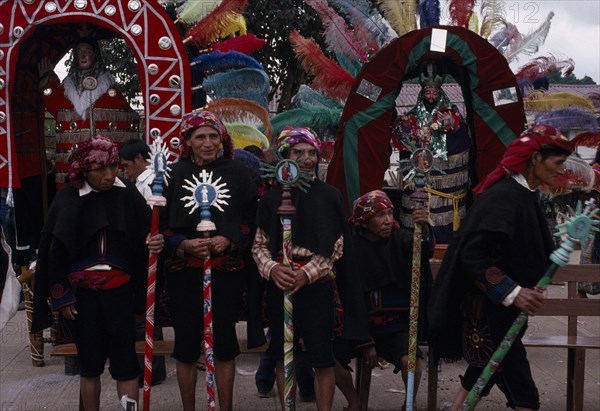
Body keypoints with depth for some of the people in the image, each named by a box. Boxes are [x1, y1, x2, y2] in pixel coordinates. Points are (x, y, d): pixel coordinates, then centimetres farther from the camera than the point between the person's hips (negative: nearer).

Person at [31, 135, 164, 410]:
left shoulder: (128, 196, -2)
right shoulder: (67, 199, -3)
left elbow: (145, 235, 1)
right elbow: (54, 250, 0)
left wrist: (156, 242, -23)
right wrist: (61, 296, -1)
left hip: (119, 291, 0)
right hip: (82, 294, 0)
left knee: (125, 363, 3)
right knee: (90, 364, 11)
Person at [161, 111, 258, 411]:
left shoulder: (237, 172, 1)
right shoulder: (172, 174, 1)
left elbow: (251, 219, 4)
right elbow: (159, 224, 3)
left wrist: (228, 239, -12)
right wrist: (183, 245, -13)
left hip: (226, 271, 0)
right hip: (184, 272, 0)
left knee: (224, 343, 8)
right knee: (186, 344, 8)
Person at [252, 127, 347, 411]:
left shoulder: (329, 196, 0)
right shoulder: (272, 197, 6)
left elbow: (336, 247, -2)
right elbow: (259, 244, 7)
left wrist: (307, 273, -13)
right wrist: (271, 268, -13)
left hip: (317, 285, -2)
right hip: (279, 286, 2)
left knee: (322, 358, 1)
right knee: (283, 355, 12)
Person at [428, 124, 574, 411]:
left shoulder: (523, 195, 9)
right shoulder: (504, 195, -20)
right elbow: (472, 254, -26)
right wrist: (511, 291, -30)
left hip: (501, 307, 10)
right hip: (489, 309, -10)